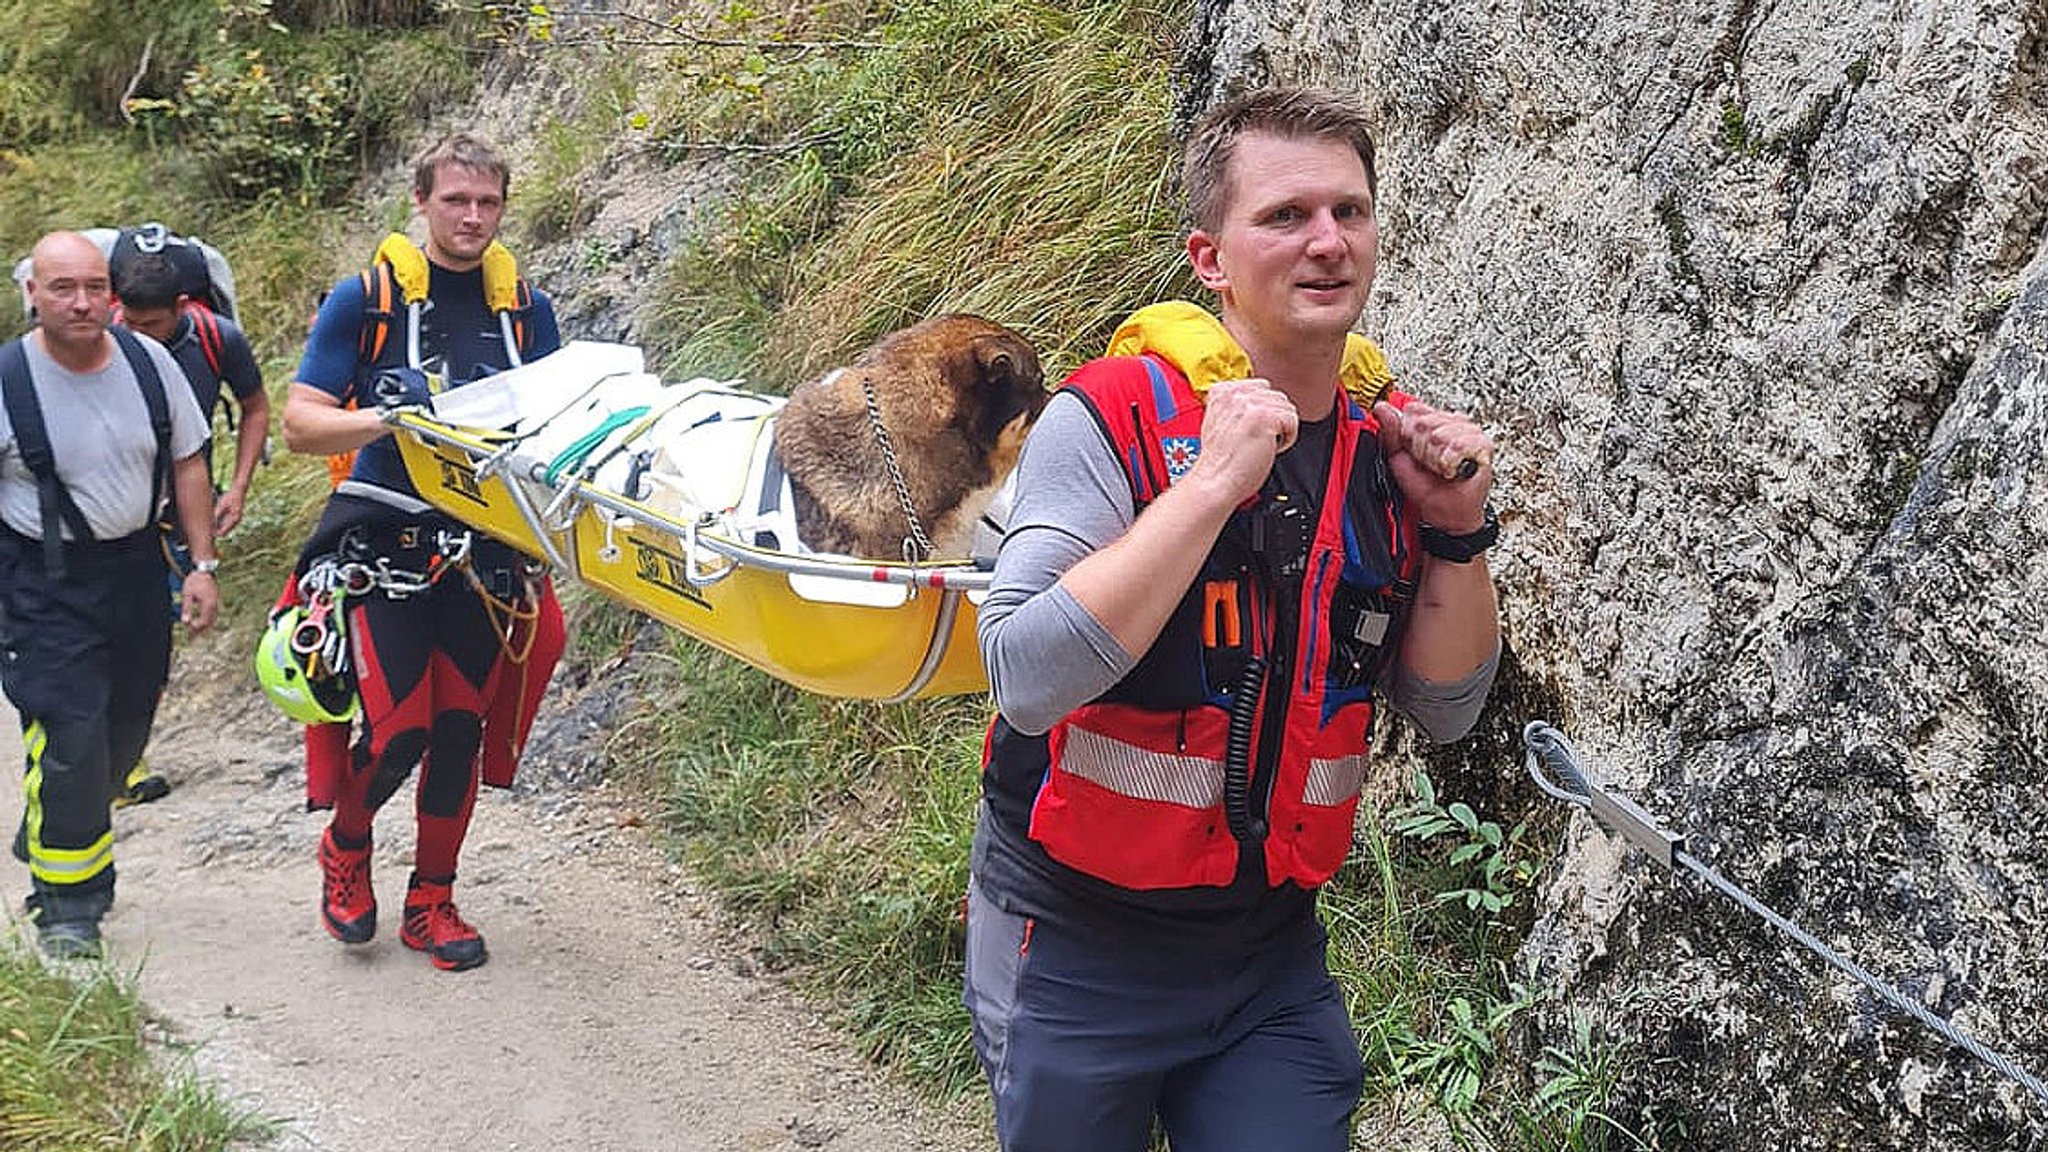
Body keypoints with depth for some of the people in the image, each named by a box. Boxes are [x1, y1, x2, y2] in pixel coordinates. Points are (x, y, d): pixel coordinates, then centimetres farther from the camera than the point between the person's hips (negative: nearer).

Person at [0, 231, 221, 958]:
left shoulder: (149, 363, -3)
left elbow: (187, 462, 7)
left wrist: (203, 564, 3)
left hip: (137, 565, 5)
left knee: (125, 733, 13)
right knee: (70, 740, -10)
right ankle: (67, 907, 5)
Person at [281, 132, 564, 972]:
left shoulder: (525, 309, 7)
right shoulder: (364, 300, -3)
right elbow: (300, 424, -6)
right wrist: (385, 418, -25)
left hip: (483, 550, 4)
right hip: (385, 545, -3)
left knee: (461, 729, 7)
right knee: (398, 729, -9)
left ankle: (431, 902, 22)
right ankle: (345, 847, 23)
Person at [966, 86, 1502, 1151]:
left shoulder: (1390, 443, -1)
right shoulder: (1113, 418, -17)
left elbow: (1446, 711, 5)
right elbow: (1026, 681, -28)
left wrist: (1457, 532, -11)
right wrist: (1213, 482, -31)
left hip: (1272, 949, 4)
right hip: (1076, 950, -4)